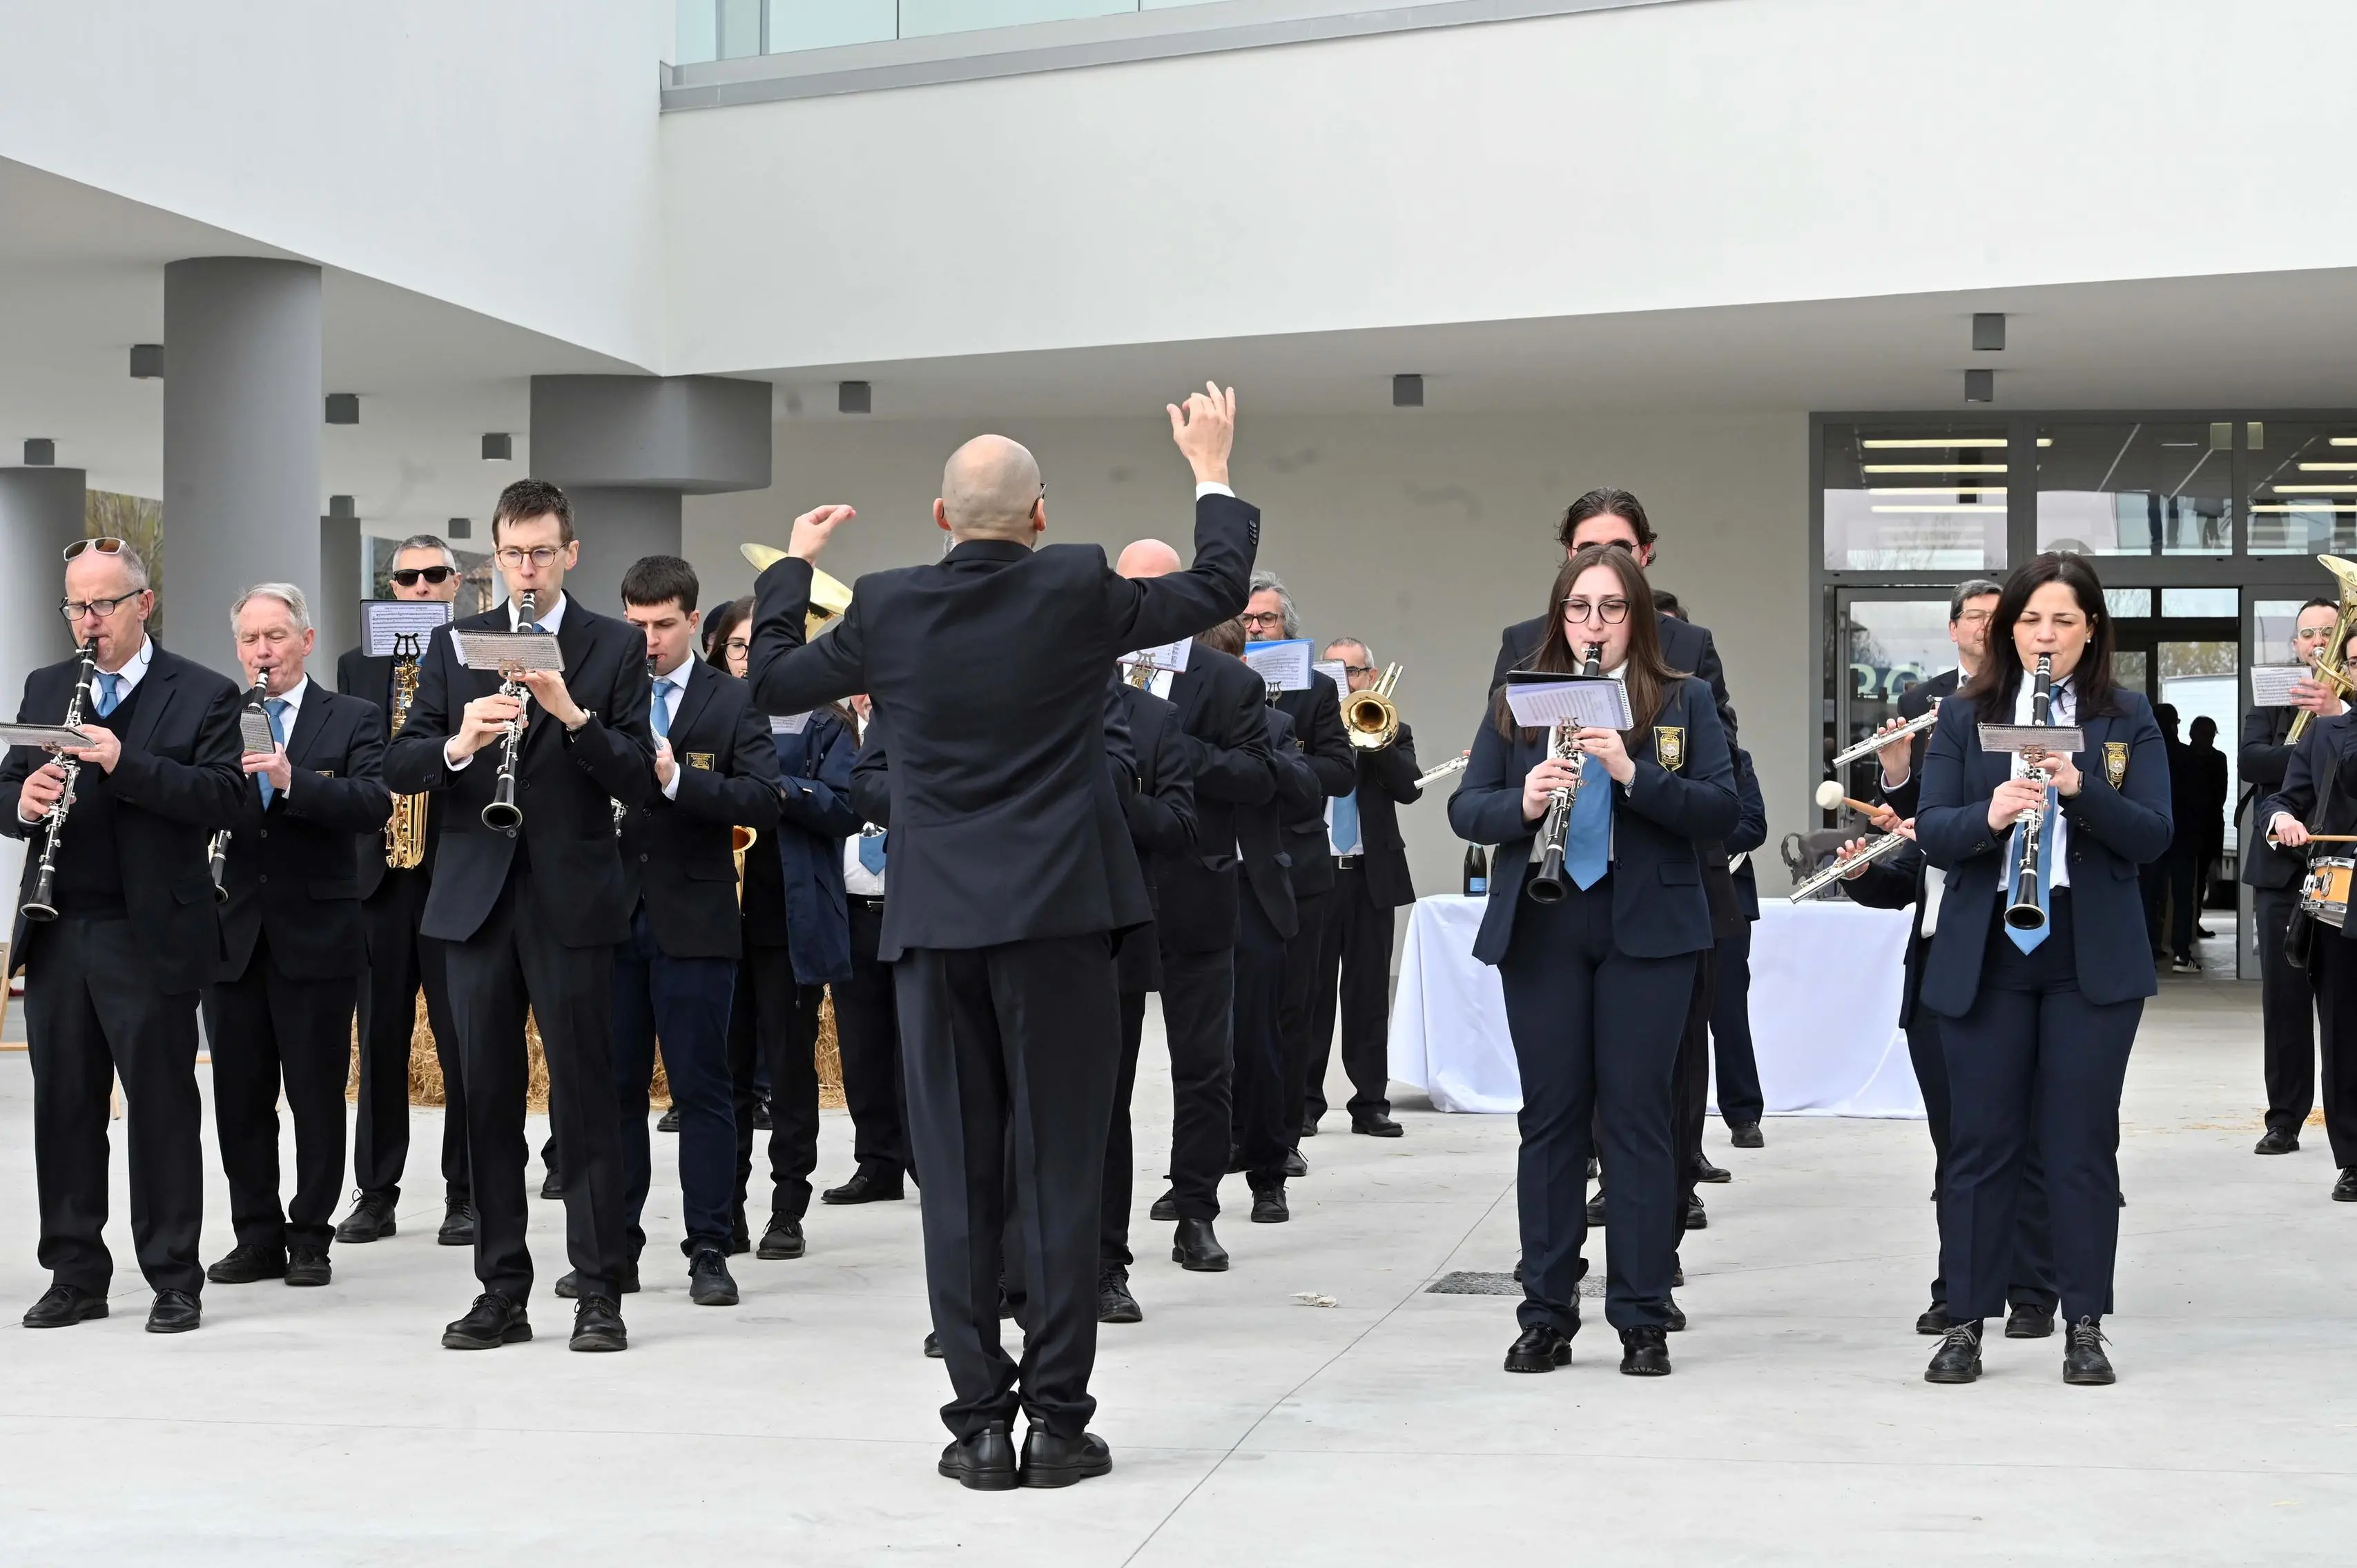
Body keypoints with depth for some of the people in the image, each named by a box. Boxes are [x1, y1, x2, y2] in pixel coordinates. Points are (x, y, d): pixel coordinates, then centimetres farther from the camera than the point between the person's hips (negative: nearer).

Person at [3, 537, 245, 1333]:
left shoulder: (202, 694, -1)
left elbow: (226, 797, -13)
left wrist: (127, 765, -23)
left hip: (150, 935, -5)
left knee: (163, 1109, 1)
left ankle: (174, 1281, 9)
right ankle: (75, 1275, 18)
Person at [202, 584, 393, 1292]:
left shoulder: (353, 720, 2)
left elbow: (374, 806, -14)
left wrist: (293, 780, -28)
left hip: (317, 937, -3)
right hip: (233, 937, 3)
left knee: (317, 1095, 3)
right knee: (239, 1095, 7)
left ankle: (311, 1236, 12)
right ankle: (258, 1237, 16)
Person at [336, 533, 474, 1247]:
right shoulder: (357, 666, 14)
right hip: (378, 867, 3)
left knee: (463, 1039, -1)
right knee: (379, 1035, 6)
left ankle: (465, 1193, 7)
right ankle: (376, 1193, 13)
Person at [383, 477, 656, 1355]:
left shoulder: (616, 648, 4)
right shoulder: (453, 647, 11)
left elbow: (638, 780, -4)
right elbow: (398, 768, 3)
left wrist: (573, 715, -19)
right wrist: (459, 742, -16)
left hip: (573, 900, -3)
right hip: (476, 898, 3)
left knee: (585, 1097, -2)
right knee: (487, 1099, 6)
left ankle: (599, 1293, 4)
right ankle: (502, 1291, 13)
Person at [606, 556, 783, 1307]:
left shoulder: (733, 702, 2)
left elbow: (764, 801, -9)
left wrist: (676, 779, -20)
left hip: (695, 920, -3)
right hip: (612, 914, 3)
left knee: (702, 1088, 0)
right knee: (613, 1086, 7)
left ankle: (709, 1251, 5)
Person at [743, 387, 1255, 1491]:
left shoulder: (887, 609, -1)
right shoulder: (1076, 591, -5)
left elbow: (773, 681, 14)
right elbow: (1218, 590, 9)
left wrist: (793, 565, 28)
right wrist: (1212, 473, 24)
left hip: (937, 923, 2)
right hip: (1057, 916, -1)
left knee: (956, 1178, 6)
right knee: (1058, 1173, 2)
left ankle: (980, 1421, 7)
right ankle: (1058, 1421, 3)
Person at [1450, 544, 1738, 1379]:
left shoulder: (1684, 701, 3)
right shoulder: (1517, 702, 8)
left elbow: (1722, 810, -6)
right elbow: (1465, 809, 4)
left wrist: (1633, 772, -21)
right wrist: (1520, 803, -17)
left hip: (1647, 928, -2)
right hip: (1539, 928, 2)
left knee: (1638, 1114, 1)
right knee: (1551, 1115, 5)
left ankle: (1643, 1317, 8)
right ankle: (1546, 1315, 12)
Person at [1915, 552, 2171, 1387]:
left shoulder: (2128, 718, 4)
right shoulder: (1964, 716, 5)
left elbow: (2154, 835, -6)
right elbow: (1931, 831, -4)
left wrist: (2079, 789, -22)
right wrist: (1988, 815, -24)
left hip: (2094, 960, 0)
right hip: (1983, 956, 0)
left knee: (2084, 1143, 4)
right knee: (1980, 1140, 4)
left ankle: (2085, 1326, 12)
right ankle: (1964, 1322, 11)